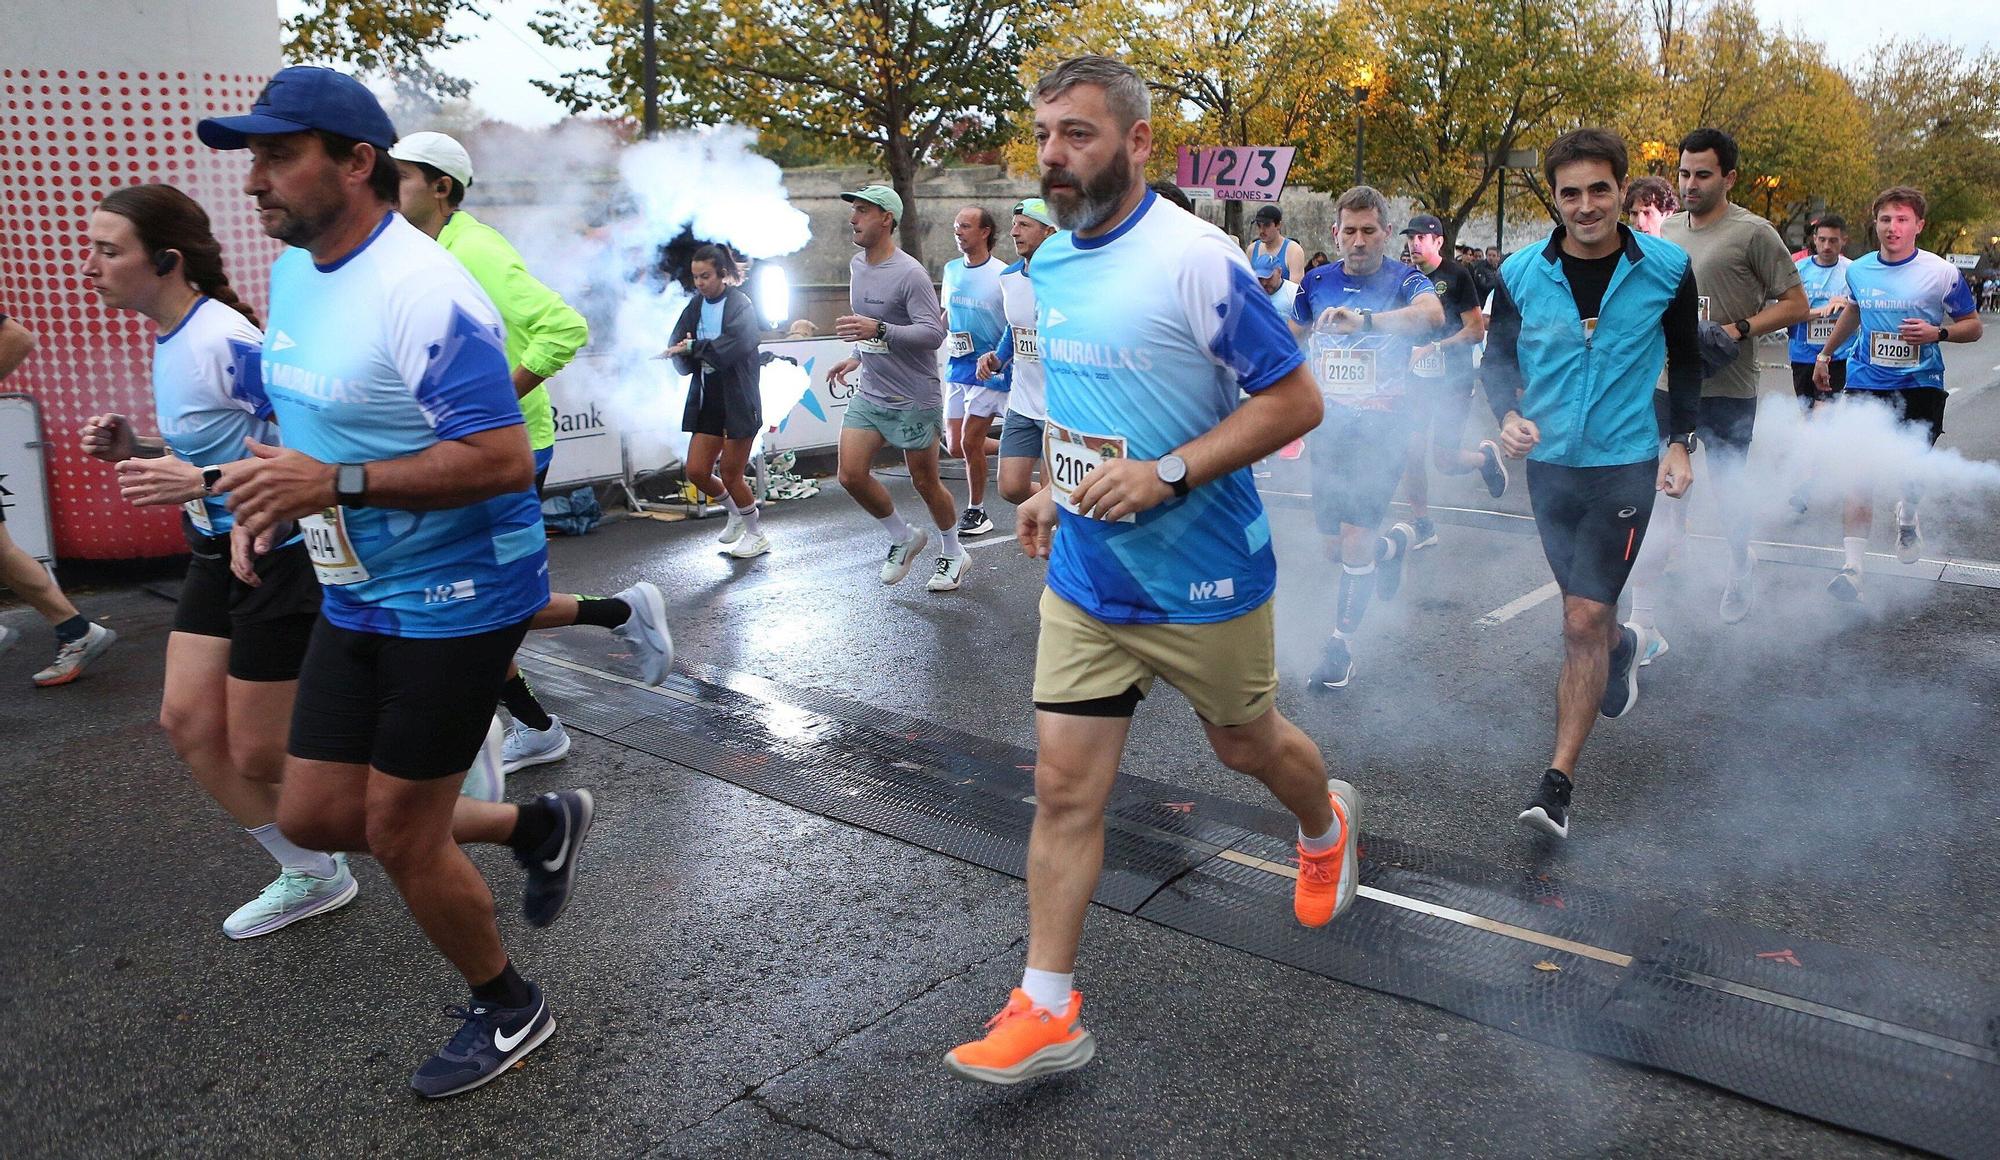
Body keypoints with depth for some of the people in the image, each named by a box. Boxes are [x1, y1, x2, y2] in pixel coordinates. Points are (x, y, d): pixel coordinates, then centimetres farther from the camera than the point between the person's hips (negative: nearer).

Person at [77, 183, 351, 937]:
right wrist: (136, 452, 1)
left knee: (257, 756, 1)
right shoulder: (169, 342, 7)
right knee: (186, 721, 9)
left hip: (277, 558, -9)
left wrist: (201, 483, -31)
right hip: (217, 557, 9)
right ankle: (307, 876, 24)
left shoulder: (225, 341, -22)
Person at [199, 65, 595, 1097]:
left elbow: (505, 462, -27)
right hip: (356, 595, 9)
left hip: (457, 597, -9)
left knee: (397, 834, 2)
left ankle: (507, 1009, 28)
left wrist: (335, 484, -29)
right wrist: (271, 493, 4)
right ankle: (538, 825, 32)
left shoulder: (422, 293, -22)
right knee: (313, 815, 12)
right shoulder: (293, 274, 8)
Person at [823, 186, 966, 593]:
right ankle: (903, 537, 19)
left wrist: (879, 330, -35)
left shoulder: (909, 273, -17)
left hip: (914, 400, -7)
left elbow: (934, 332, -25)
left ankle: (952, 554, 27)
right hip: (869, 394, 7)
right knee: (851, 475, -4)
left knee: (925, 483, 5)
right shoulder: (858, 264, 9)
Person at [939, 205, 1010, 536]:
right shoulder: (951, 270, 8)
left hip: (989, 371, -7)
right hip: (956, 369, 7)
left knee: (969, 442, -6)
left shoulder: (1001, 276, -12)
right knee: (955, 448, 4)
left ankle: (976, 512, 11)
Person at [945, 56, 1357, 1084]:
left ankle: (1326, 826, 54)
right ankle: (1046, 1011, 14)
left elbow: (1296, 402, -17)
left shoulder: (1196, 260, -18)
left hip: (1203, 581, -5)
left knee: (1247, 746, 19)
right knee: (1063, 788, 2)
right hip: (1084, 582, 5)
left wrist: (1163, 474, -25)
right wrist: (1053, 488, 9)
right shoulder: (1051, 264, 5)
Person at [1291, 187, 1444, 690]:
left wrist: (1364, 320, -47)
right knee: (1335, 547, 10)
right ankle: (1397, 542, 43)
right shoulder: (1317, 281, 6)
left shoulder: (1403, 280, -7)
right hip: (1328, 427, 5)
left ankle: (1341, 646, 1)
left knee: (1356, 540, -12)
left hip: (1382, 426, -4)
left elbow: (1432, 313, -31)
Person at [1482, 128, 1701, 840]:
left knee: (1583, 621, -11)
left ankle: (1557, 783, -6)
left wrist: (1681, 444, 3)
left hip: (1626, 464, -3)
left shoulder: (1668, 268, -5)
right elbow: (1498, 356, 5)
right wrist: (1509, 415, -15)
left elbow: (1685, 359, 9)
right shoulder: (1521, 273, -5)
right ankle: (1622, 649, 57)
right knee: (1586, 607, 20)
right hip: (1550, 463, 3)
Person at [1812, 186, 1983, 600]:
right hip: (1867, 384, 1)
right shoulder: (1859, 271, 3)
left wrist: (1937, 333, -18)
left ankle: (1907, 519, 45)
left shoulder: (1941, 273, -7)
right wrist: (1826, 354, 30)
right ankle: (1851, 566, -14)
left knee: (1913, 471, 9)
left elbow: (1974, 326, 1)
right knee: (1862, 474, -11)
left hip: (1921, 385, -1)